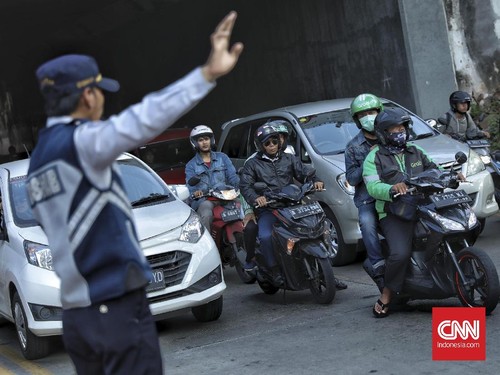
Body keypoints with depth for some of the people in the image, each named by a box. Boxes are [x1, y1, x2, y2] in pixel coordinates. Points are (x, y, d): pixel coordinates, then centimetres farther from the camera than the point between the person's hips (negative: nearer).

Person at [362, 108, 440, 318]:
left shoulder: (416, 153, 22)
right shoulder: (374, 158, 5)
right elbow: (373, 187, -9)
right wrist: (392, 188, -30)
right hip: (394, 215, -5)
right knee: (400, 253, -29)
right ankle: (386, 297, -12)